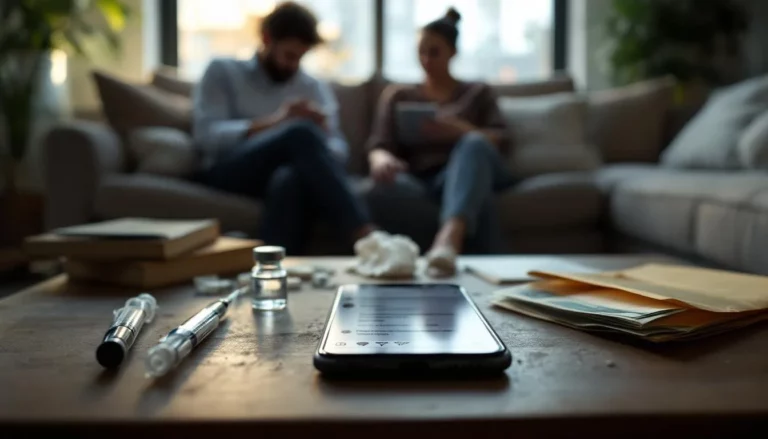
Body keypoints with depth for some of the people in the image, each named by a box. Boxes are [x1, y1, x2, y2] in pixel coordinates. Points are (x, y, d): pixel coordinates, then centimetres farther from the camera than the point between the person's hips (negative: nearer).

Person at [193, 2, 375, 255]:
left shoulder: (315, 89, 22)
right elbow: (206, 135, -2)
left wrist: (322, 129, -14)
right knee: (301, 133, -32)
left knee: (289, 179, -39)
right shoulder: (223, 72, 15)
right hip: (225, 175, -2)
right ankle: (365, 235, -41)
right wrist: (274, 122, -10)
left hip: (285, 179, 2)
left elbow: (338, 151, 10)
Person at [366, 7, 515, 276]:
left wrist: (460, 130, -13)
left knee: (474, 144, -36)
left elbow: (502, 140, 9)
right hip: (419, 181, 1)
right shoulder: (397, 95, 25)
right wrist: (382, 158, -17)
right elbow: (378, 145, 10)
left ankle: (448, 239, -63)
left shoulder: (478, 93, 25)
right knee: (394, 184, -37)